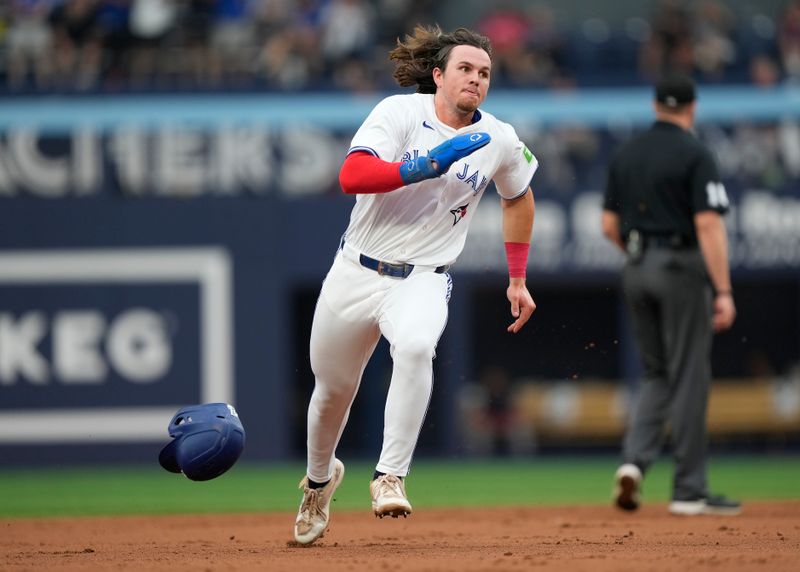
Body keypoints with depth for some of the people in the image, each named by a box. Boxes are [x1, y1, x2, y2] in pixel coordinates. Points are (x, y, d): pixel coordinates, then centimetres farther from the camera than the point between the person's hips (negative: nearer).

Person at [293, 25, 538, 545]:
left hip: (423, 279, 0)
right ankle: (320, 477, 45)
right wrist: (428, 166, -34)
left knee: (416, 346, -34)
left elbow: (519, 198, 21)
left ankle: (390, 477, -29)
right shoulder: (399, 113, -10)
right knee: (333, 389, 14)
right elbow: (351, 176, -25)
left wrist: (518, 279, 18)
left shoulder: (500, 141, 0)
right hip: (355, 272, 0)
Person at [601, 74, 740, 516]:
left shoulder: (625, 155, 9)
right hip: (682, 268, -6)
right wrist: (723, 291, -18)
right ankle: (689, 491, 3)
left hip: (636, 269, 6)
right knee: (688, 378, 0)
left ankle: (634, 460, -5)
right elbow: (709, 224, -17)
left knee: (658, 374, 16)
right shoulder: (694, 154, -10)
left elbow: (610, 226, 10)